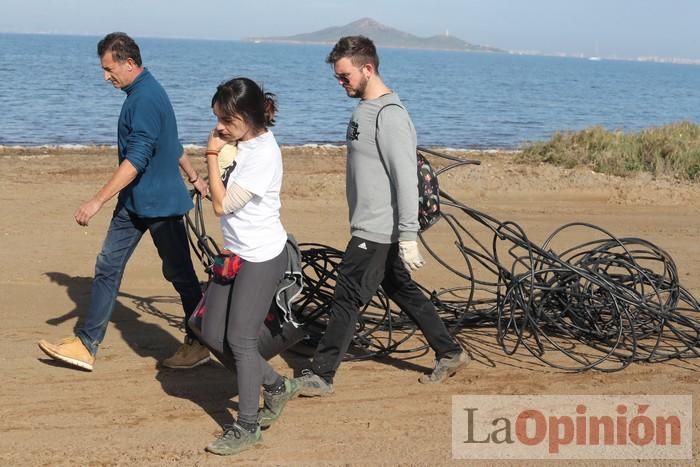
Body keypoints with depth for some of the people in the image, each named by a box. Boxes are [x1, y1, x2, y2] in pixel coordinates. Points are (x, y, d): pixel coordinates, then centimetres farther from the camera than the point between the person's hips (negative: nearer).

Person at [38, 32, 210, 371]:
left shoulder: (145, 98, -22)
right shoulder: (143, 92, 11)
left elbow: (136, 159, -28)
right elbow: (172, 143, 23)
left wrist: (97, 201, -30)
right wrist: (194, 177, 33)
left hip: (159, 203, -10)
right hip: (133, 202, 10)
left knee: (180, 274, 4)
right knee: (108, 267, 7)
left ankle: (199, 344, 19)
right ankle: (86, 345, 10)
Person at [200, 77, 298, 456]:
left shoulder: (263, 154, -21)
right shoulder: (241, 144, 5)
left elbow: (222, 205, -20)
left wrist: (212, 156, -15)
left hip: (261, 258, -9)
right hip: (236, 253, 9)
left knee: (240, 340, -3)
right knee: (214, 334, 10)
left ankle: (247, 427, 10)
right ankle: (276, 386, 29)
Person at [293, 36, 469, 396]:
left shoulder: (390, 115, -19)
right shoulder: (364, 109, 12)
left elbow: (406, 179, -23)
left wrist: (408, 237, -25)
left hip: (379, 231, -10)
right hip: (371, 228, 10)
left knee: (347, 299, -5)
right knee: (403, 292, 17)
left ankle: (320, 376, 2)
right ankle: (450, 353, 28)